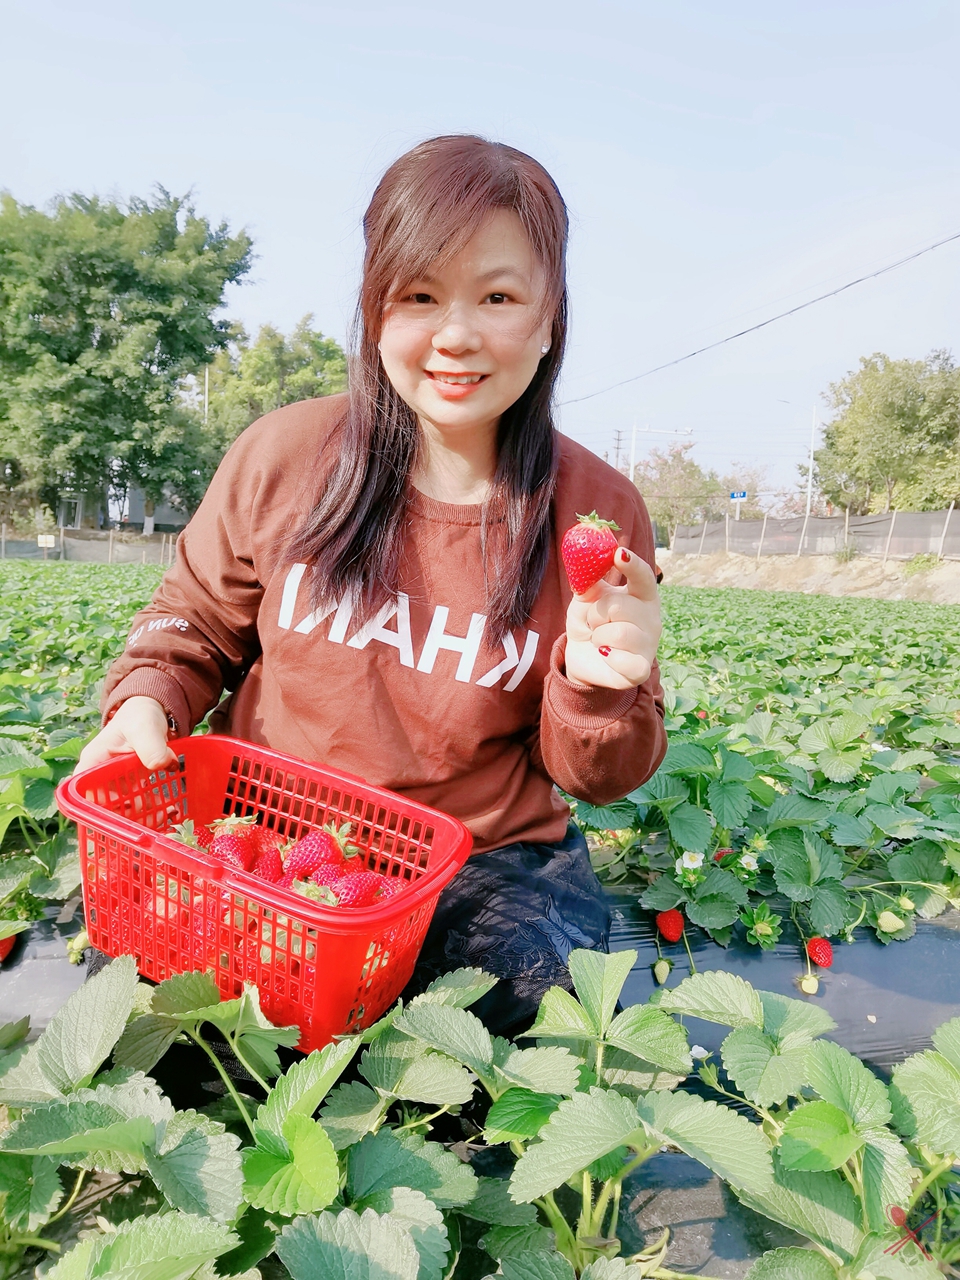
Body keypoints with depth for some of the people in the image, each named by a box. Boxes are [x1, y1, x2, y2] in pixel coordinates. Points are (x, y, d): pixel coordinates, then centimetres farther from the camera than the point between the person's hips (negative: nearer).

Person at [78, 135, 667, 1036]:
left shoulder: (600, 513, -9)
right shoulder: (282, 455, -7)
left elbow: (596, 777, -1)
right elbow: (195, 619, 11)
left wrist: (597, 689, -23)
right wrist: (147, 701, -10)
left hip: (485, 863, 0)